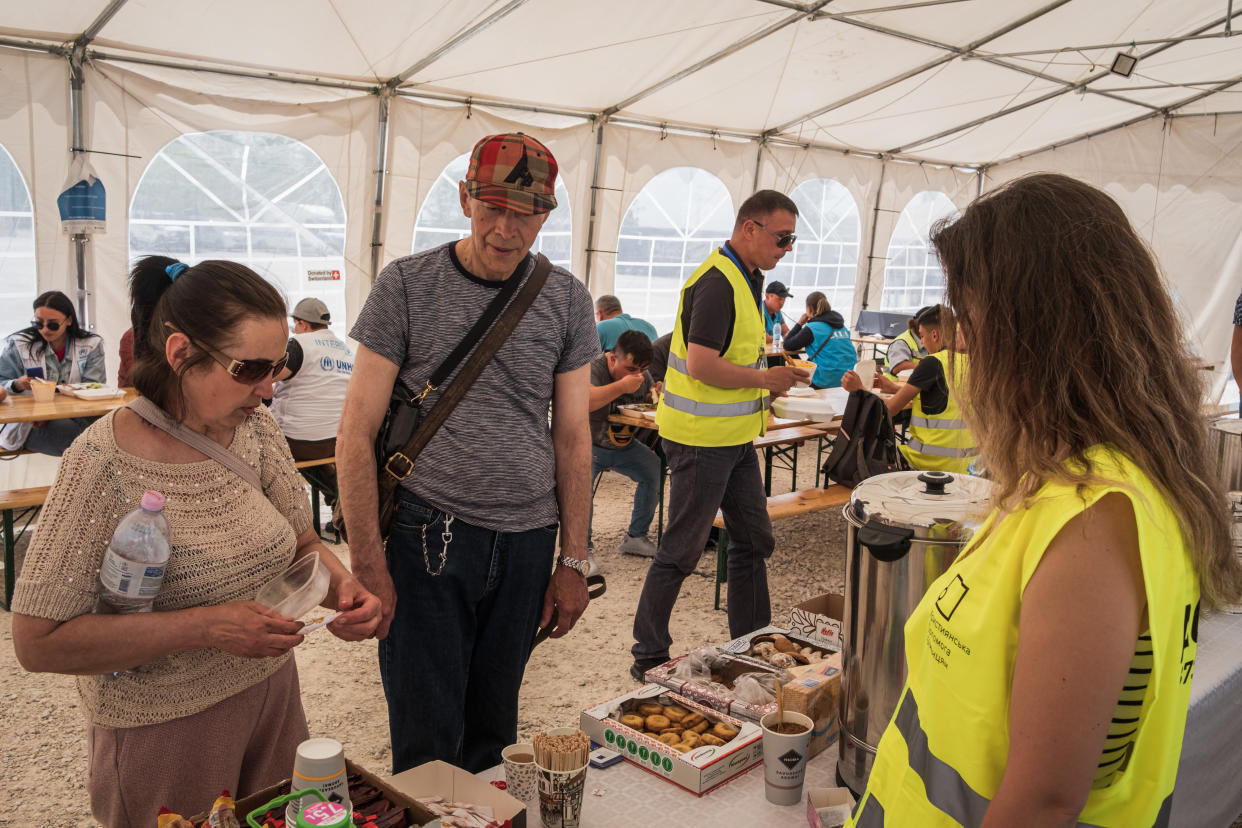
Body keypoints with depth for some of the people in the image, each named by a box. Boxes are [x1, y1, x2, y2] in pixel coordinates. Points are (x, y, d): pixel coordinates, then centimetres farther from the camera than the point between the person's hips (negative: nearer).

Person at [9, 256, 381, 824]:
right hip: (164, 731, -5)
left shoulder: (256, 431, -6)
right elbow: (38, 643, -21)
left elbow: (302, 546, 6)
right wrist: (205, 628, -29)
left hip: (271, 697, 6)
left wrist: (344, 589, -16)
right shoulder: (103, 464, -22)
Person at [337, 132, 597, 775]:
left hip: (527, 542, 3)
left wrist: (573, 560, 5)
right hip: (428, 534, -2)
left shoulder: (565, 299, 4)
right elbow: (357, 431, -4)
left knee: (492, 729, 16)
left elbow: (572, 437, 7)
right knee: (426, 742, 4)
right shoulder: (406, 285, -4)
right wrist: (367, 561, -10)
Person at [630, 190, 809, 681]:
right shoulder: (717, 283, -19)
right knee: (682, 550, 0)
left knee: (753, 541, 16)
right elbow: (702, 365, -26)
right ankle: (648, 657, 15)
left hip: (735, 438, 10)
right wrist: (766, 378, -17)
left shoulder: (744, 279, 13)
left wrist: (764, 382, 10)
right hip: (702, 440, -10)